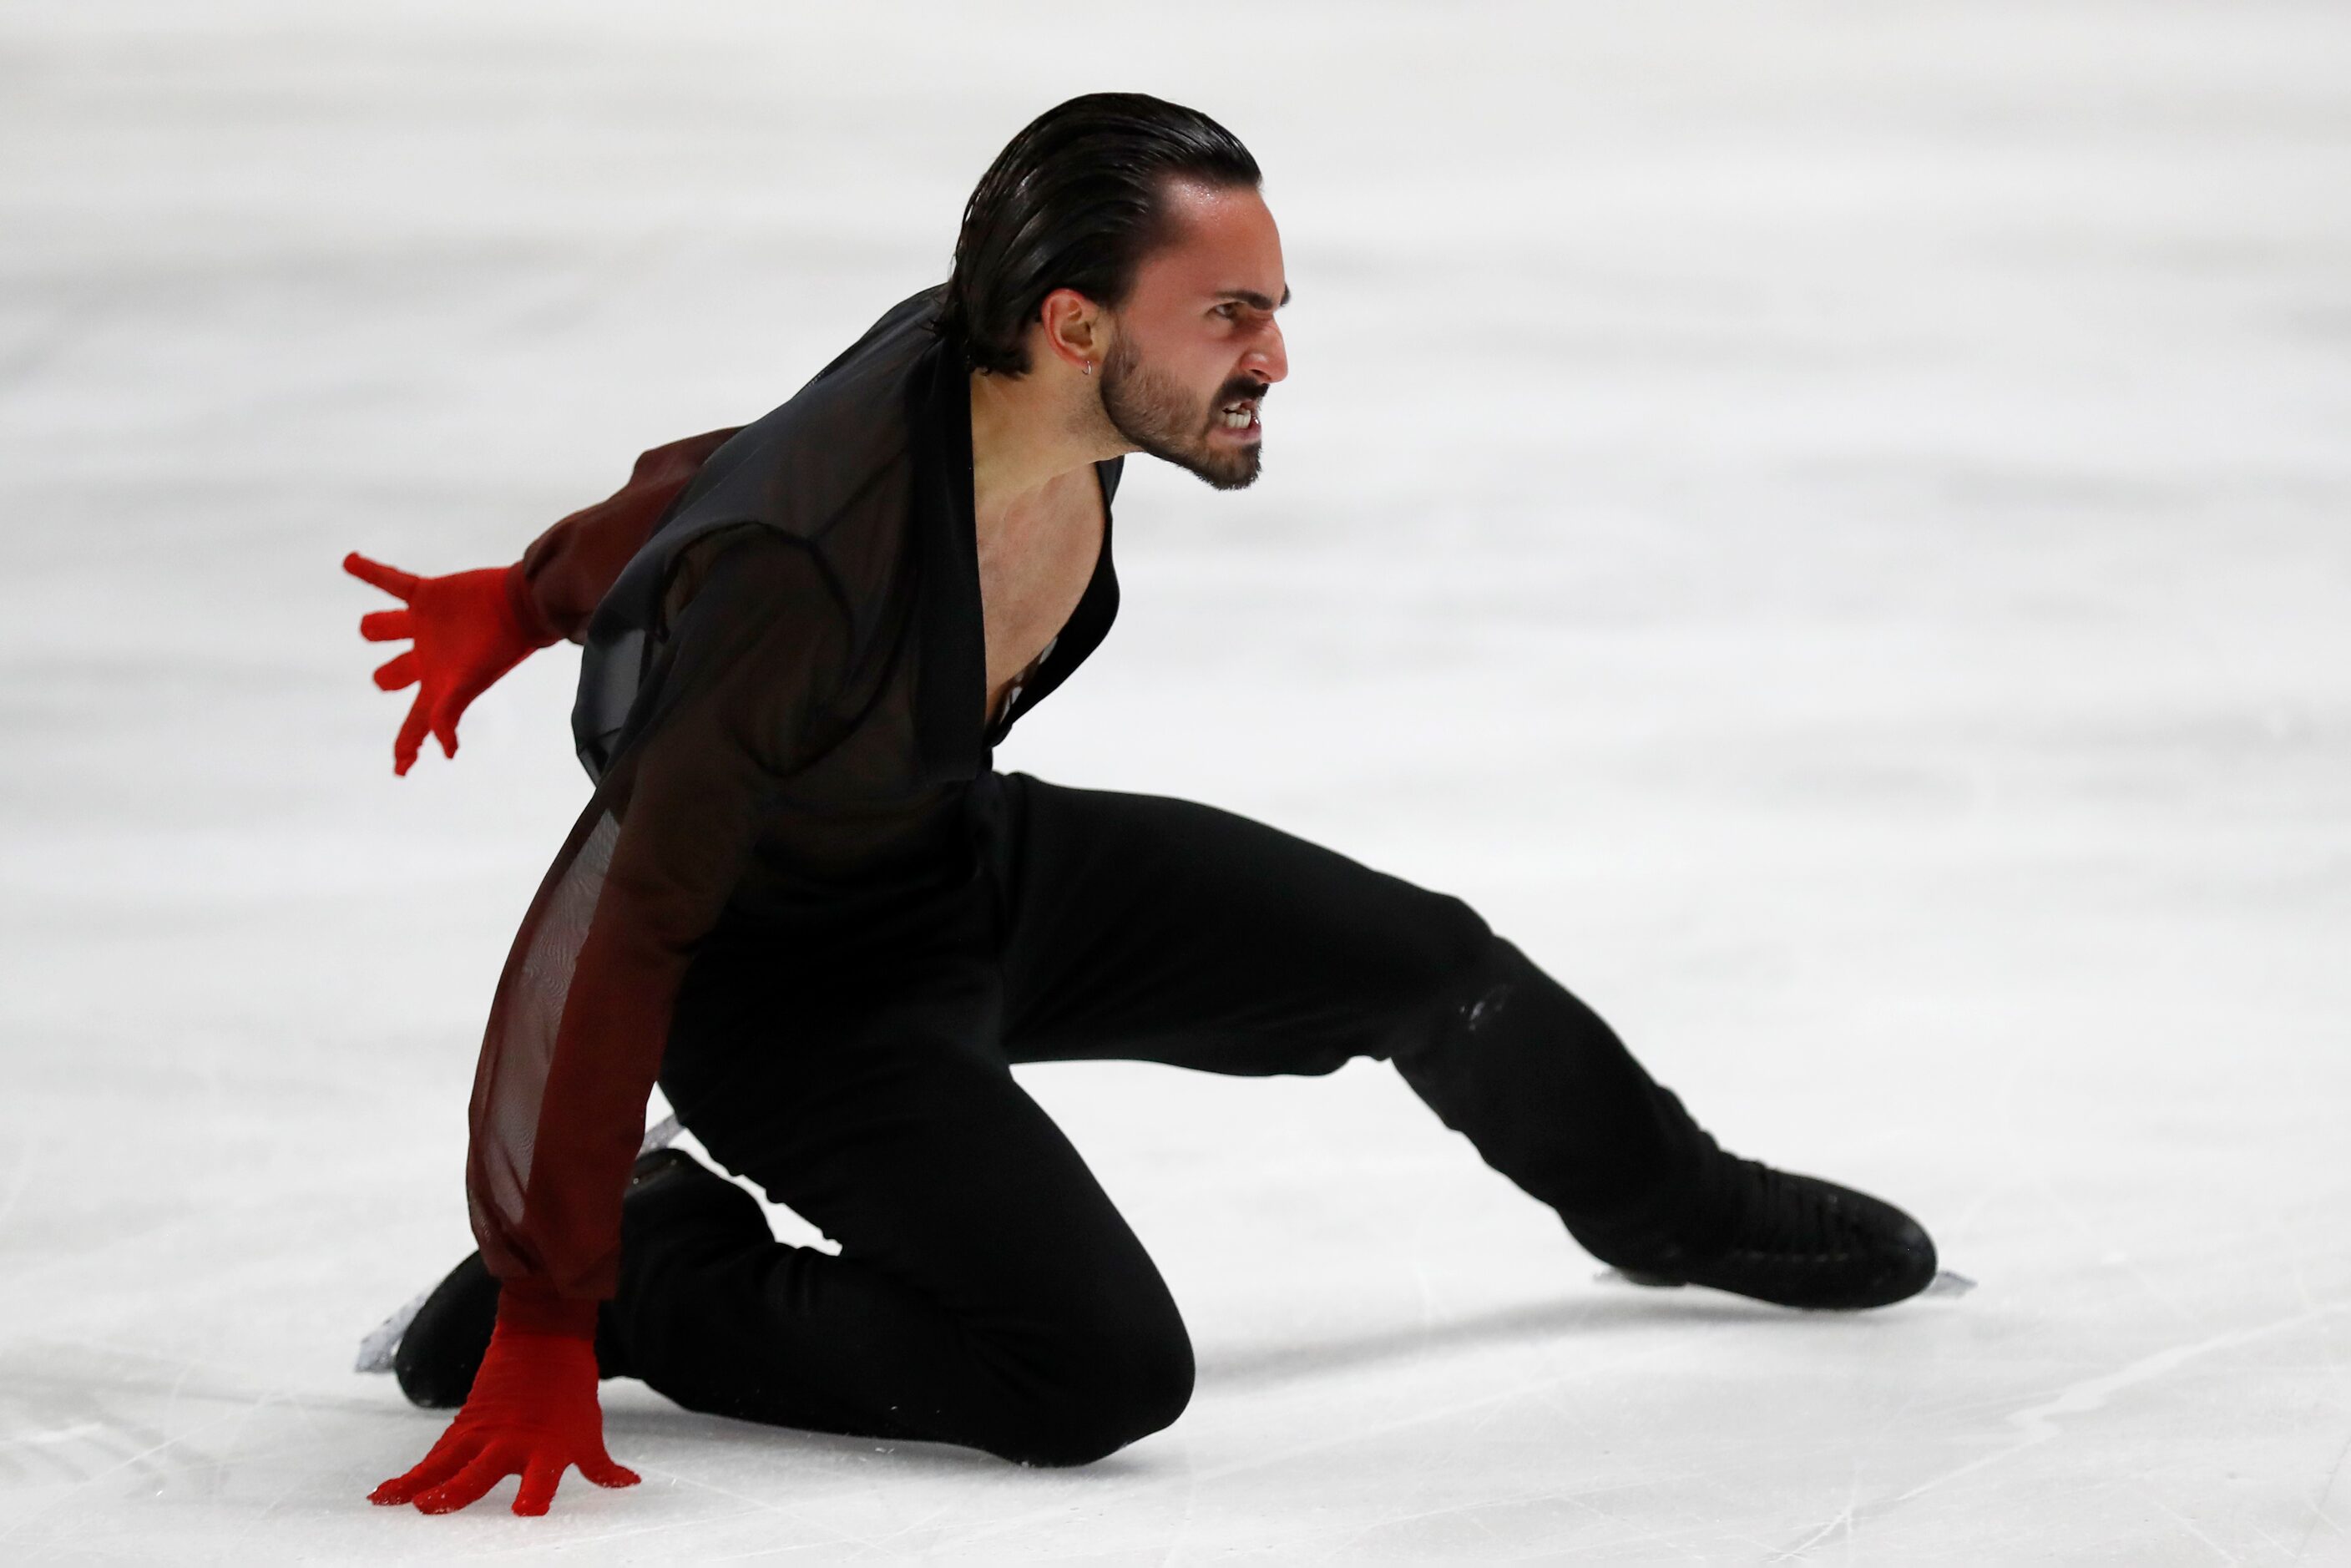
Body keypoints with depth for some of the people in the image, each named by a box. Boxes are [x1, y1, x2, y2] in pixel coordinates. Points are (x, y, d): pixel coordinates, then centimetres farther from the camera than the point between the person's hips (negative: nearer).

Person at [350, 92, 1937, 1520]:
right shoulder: (810, 576, -41)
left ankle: (1679, 1204, 47)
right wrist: (548, 1320, -35)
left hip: (985, 863, 8)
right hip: (789, 990, -8)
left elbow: (750, 464, 3)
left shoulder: (1023, 381, -16)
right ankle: (640, 1276, -3)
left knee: (1428, 961, 16)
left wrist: (536, 593, 20)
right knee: (1105, 1373, -23)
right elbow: (610, 928, -37)